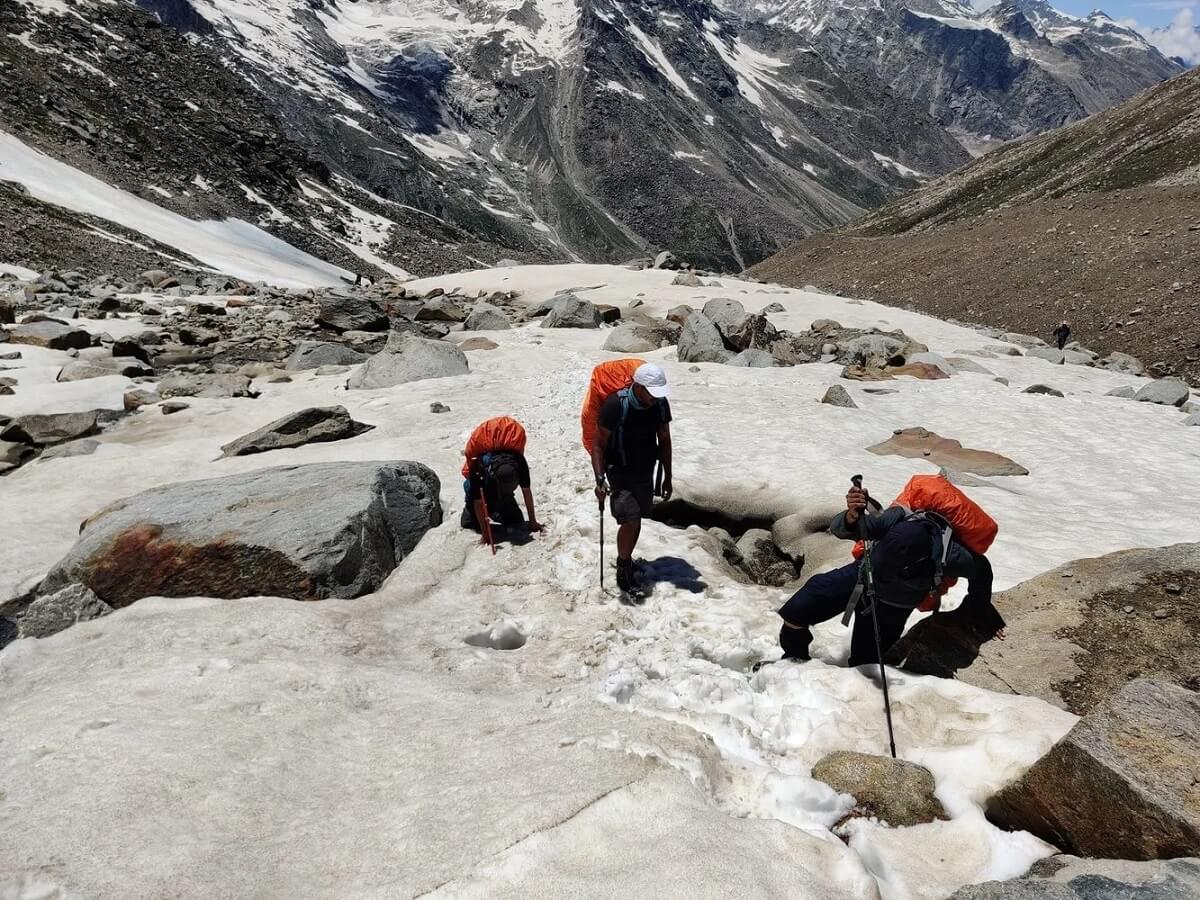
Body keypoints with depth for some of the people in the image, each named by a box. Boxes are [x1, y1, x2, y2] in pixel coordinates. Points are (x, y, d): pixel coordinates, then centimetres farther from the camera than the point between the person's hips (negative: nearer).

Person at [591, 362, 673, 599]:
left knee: (636, 520, 13)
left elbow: (664, 440, 5)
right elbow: (598, 445, -17)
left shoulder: (661, 404, -9)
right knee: (630, 521, -14)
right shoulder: (615, 405, -25)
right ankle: (623, 575, 4)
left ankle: (625, 560, 36)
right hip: (620, 472, -5)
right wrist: (600, 479, -27)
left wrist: (667, 478, 8)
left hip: (645, 471, 5)